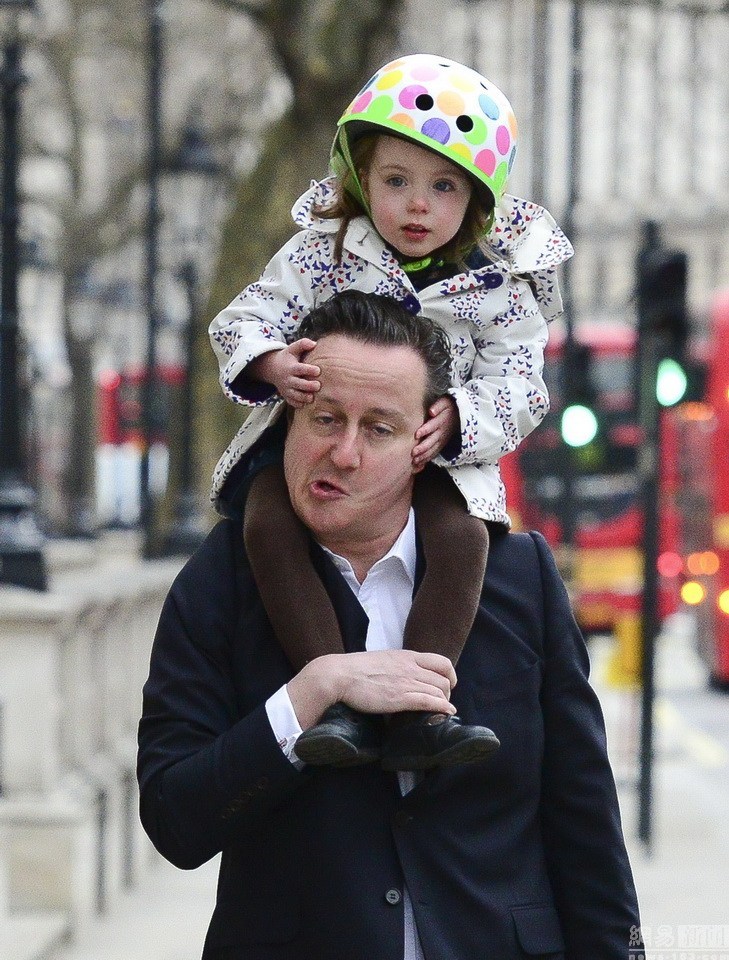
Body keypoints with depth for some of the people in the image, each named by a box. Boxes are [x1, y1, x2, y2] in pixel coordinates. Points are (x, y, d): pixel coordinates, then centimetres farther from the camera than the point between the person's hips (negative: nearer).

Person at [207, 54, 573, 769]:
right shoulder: (322, 251, -1)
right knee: (267, 523, -30)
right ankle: (334, 702, -36)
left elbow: (517, 386, -4)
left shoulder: (495, 286, -1)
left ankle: (420, 709, -33)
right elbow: (245, 320, -3)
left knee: (462, 535, -31)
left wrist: (456, 420, -26)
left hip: (436, 447, 0)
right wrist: (270, 363, -28)